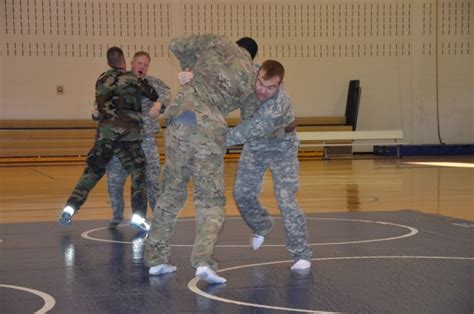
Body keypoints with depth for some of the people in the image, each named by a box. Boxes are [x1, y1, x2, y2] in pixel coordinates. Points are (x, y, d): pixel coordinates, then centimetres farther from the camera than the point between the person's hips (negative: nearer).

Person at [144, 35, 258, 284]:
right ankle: (204, 260, -15)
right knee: (210, 200, 5)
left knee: (171, 192, 15)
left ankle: (155, 259, 21)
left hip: (179, 121, 2)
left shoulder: (216, 43, 13)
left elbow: (175, 45, 18)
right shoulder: (249, 76, 13)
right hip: (210, 131, -2)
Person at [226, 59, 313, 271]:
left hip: (281, 150, -6)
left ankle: (301, 255, -1)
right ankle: (262, 227, 38)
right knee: (242, 194, 8)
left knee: (286, 201, -13)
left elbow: (248, 131, -46)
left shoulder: (278, 107, -41)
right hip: (254, 149, 6)